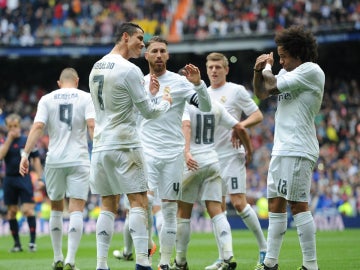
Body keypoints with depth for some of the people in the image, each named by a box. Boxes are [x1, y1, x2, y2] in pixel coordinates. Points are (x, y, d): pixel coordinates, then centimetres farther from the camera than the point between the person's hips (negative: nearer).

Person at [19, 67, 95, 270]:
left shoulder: (47, 99, 6)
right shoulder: (85, 97, 3)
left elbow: (38, 127, -5)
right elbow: (92, 125, -10)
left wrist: (25, 154, -9)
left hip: (54, 161, 2)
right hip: (79, 160, -2)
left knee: (56, 208, 16)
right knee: (76, 210, -3)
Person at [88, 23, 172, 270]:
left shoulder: (96, 68, 14)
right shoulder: (129, 70, -11)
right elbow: (148, 112, -7)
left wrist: (147, 91, 22)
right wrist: (165, 102, 12)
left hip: (100, 146, 7)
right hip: (124, 146, -7)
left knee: (108, 206, 8)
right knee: (139, 202, -5)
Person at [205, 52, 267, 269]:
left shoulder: (236, 90, -1)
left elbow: (258, 115, -3)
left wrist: (241, 125, -20)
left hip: (232, 155, -6)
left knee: (239, 202, -11)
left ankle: (264, 247, 2)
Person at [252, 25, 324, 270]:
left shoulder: (311, 70, -10)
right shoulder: (289, 72, 18)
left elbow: (273, 87, -13)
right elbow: (262, 93, 23)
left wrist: (267, 70, 8)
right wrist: (258, 71, 6)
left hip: (298, 151, -10)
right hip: (282, 149, 10)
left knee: (298, 205, -12)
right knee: (276, 204, 12)